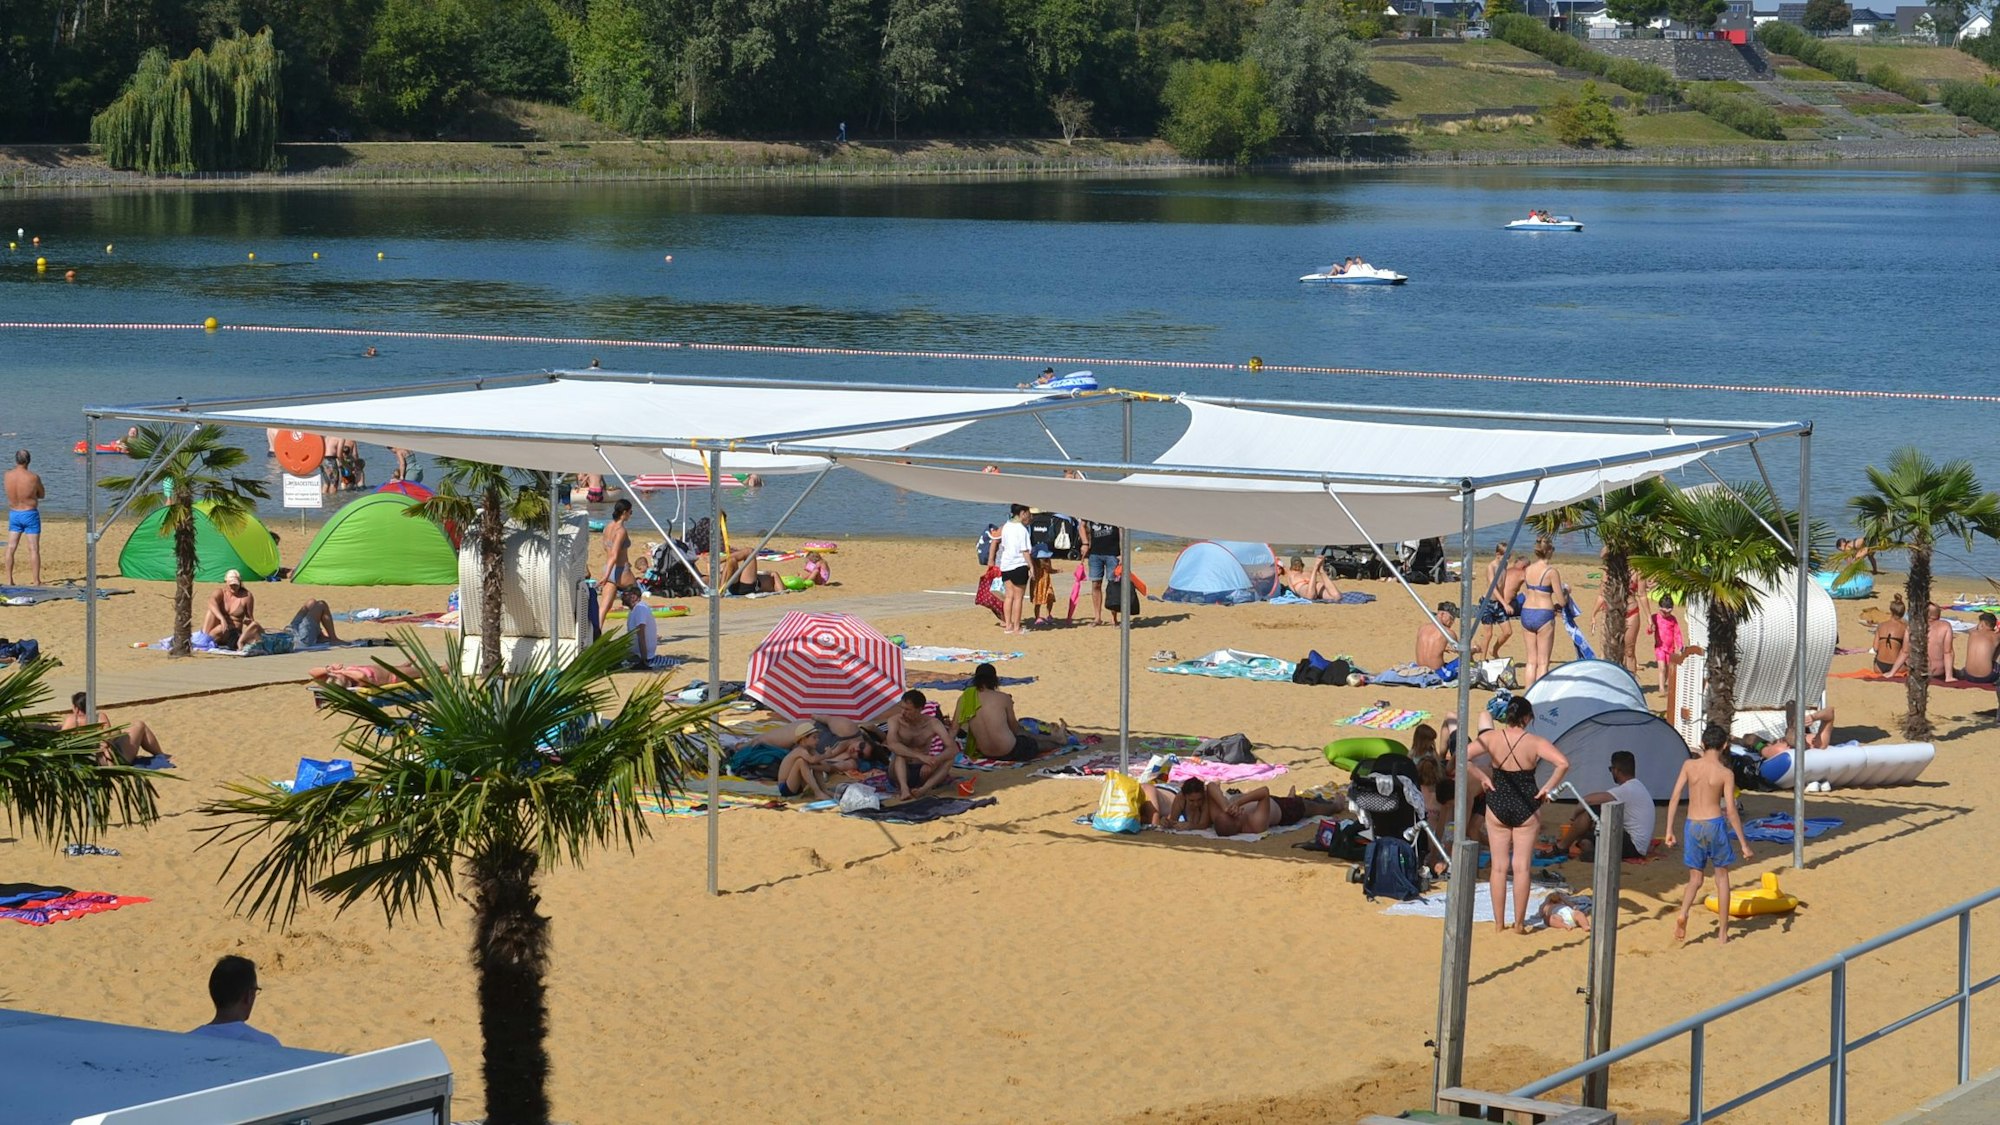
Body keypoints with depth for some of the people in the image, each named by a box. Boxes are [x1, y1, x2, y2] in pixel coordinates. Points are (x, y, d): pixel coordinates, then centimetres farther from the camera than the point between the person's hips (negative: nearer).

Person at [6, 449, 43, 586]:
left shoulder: (8, 475, -7)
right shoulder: (33, 477, -16)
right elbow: (42, 495, -2)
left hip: (13, 514, 3)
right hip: (30, 514, -3)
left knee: (11, 548, 10)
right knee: (34, 549, 1)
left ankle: (9, 580, 9)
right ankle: (37, 581, 2)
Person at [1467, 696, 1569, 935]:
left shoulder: (1491, 738, -6)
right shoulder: (1535, 743, -11)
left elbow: (1462, 758, -13)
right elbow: (1563, 763, -21)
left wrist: (1482, 778, -2)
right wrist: (1547, 789, -9)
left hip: (1497, 805, 1)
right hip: (1526, 806, -1)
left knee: (1499, 866, 10)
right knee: (1522, 867, 6)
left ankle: (1499, 922, 14)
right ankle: (1519, 923, 8)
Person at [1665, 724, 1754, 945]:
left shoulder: (1689, 766, -1)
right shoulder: (1725, 773, -8)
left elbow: (1674, 798, -3)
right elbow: (1731, 811, -10)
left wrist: (1669, 831, 4)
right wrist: (1743, 844, -5)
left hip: (1692, 825, 2)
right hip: (1715, 824, -2)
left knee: (1695, 879, 13)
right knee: (1722, 877, 13)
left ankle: (1683, 913, -18)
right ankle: (1722, 933, 15)